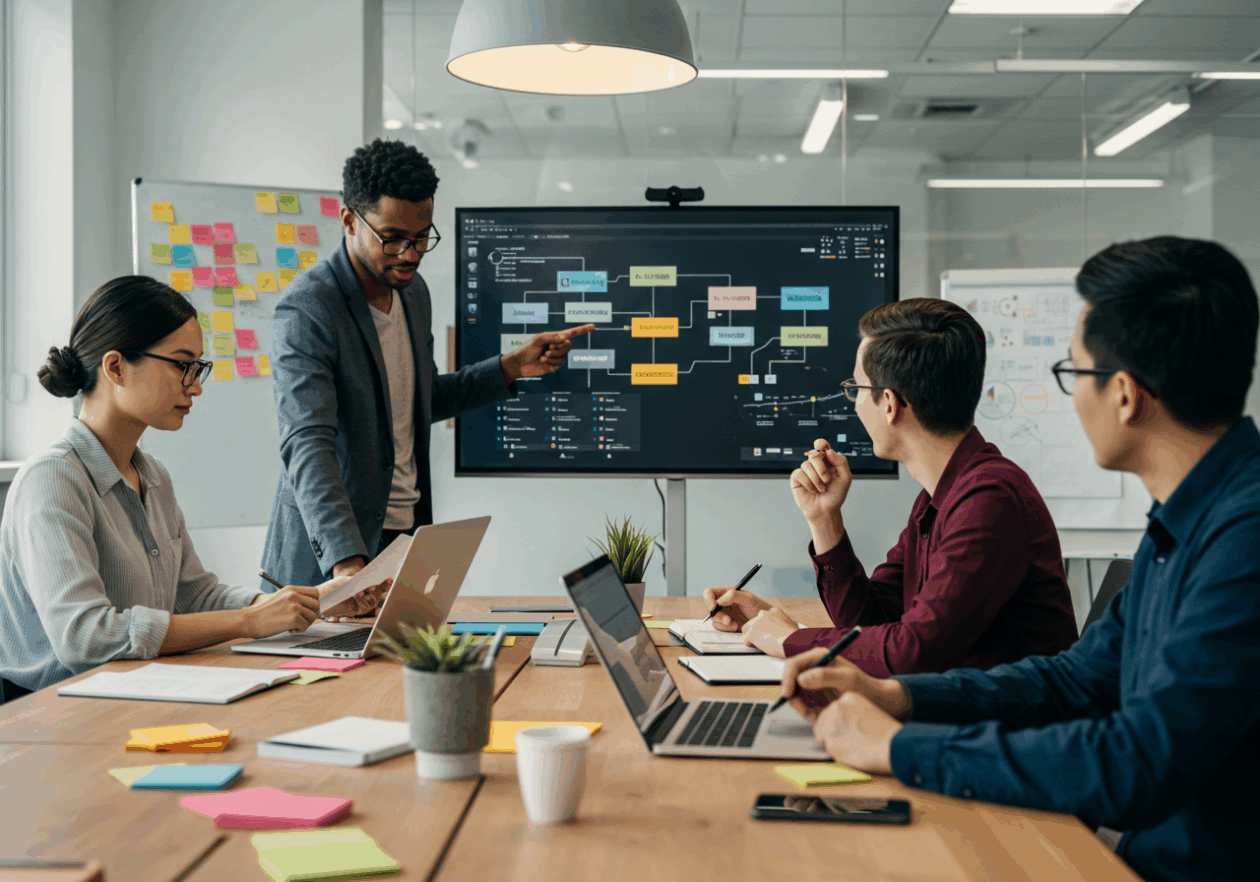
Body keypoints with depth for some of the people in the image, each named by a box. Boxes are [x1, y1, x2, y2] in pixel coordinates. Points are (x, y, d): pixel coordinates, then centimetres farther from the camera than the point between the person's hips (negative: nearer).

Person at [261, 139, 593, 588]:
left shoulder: (413, 290, 7)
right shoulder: (306, 311, -19)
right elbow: (308, 446, -29)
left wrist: (512, 367, 10)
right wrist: (347, 563, -41)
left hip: (410, 530, 7)